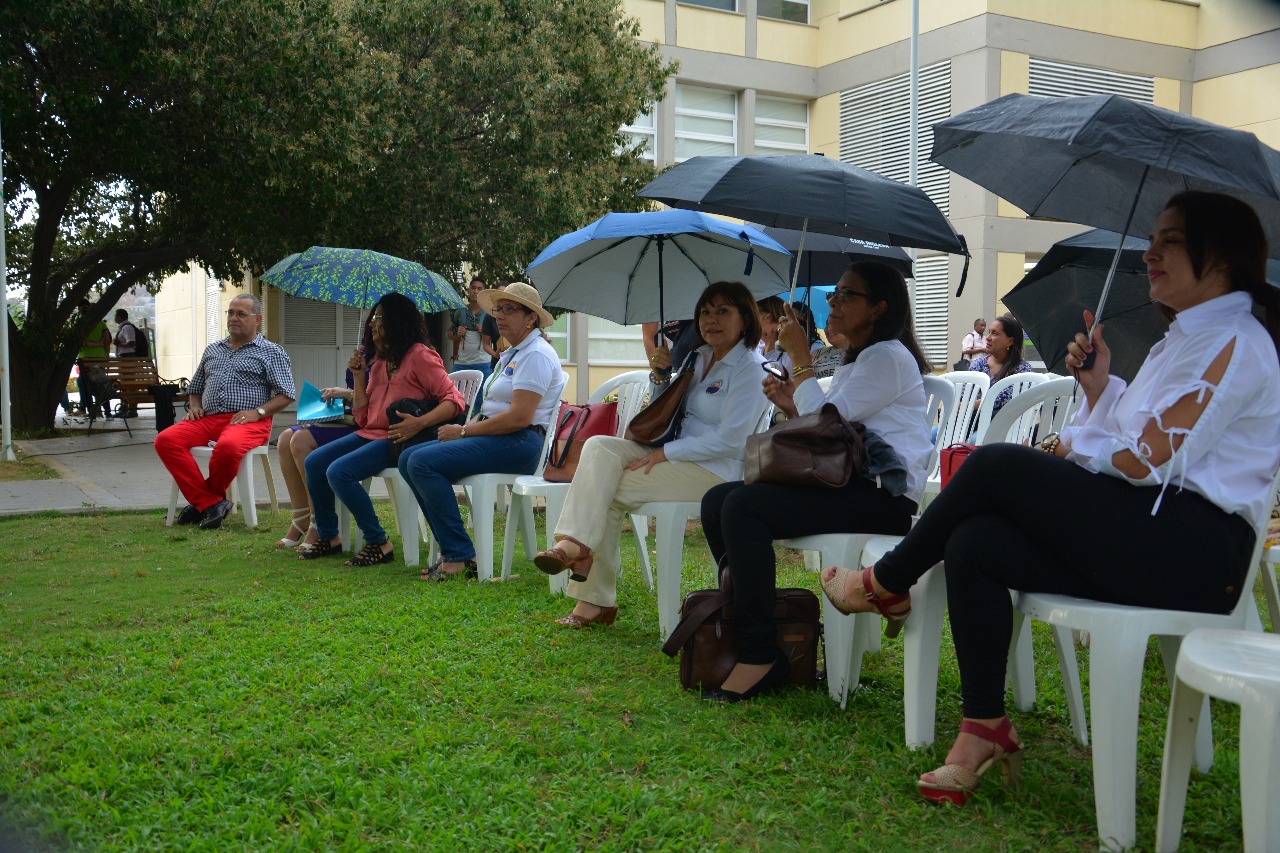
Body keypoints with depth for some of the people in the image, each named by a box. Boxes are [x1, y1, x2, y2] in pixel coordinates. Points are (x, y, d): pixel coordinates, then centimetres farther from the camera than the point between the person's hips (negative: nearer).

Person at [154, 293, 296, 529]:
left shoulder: (271, 353, 11)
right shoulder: (212, 350, 27)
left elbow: (286, 394, 2)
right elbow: (194, 388, 34)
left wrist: (258, 412, -12)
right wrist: (194, 406, 11)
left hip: (248, 422, -5)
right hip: (207, 419, 5)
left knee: (228, 446, -40)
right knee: (165, 440, -23)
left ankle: (201, 501, -12)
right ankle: (210, 502, -23)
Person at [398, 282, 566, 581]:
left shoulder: (536, 354, -10)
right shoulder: (512, 354, 22)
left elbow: (519, 417, -20)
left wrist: (464, 431, -12)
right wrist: (463, 428, 3)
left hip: (519, 443, -11)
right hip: (497, 438, 11)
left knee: (423, 462, -23)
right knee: (408, 458, 1)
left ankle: (460, 557, -19)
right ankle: (452, 547, -1)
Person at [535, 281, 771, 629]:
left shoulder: (751, 368, -10)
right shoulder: (699, 357, 15)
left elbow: (730, 439, -20)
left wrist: (665, 454, -19)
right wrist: (662, 375, 3)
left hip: (717, 470, -8)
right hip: (677, 454, 8)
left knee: (608, 492, -19)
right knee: (599, 447, -15)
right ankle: (575, 542, -26)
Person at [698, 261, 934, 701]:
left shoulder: (888, 356, -4)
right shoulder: (856, 361, 27)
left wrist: (801, 359, -5)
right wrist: (795, 406, 10)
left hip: (883, 495, -10)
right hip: (847, 486, 10)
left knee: (744, 507, -27)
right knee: (717, 500, -4)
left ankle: (760, 656, -24)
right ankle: (747, 626, -2)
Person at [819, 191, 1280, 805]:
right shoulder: (1181, 339, 24)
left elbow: (1145, 461, -16)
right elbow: (1119, 445, 17)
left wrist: (1071, 446, 1)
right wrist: (1098, 387, 4)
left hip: (1194, 545, -9)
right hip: (1147, 536, 9)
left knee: (999, 463, -17)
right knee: (973, 544, -12)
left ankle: (885, 582, 3)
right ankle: (984, 731, -8)